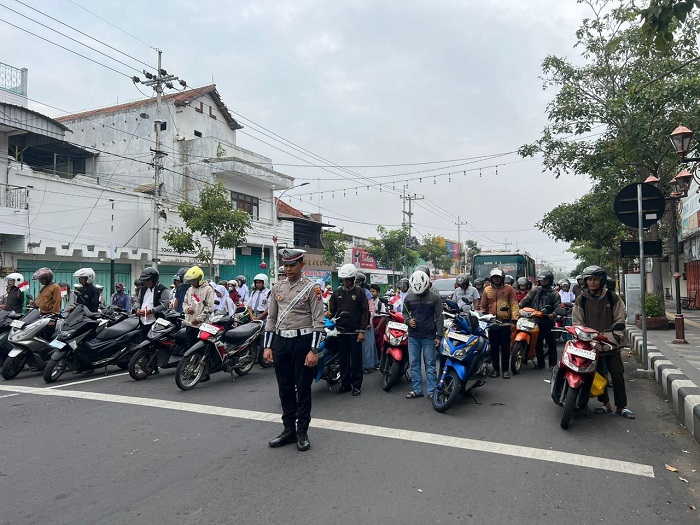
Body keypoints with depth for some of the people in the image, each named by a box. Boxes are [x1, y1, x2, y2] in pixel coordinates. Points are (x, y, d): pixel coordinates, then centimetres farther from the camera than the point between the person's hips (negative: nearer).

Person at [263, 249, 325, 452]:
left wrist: (314, 350, -15)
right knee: (285, 388, 12)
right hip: (280, 342, 5)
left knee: (303, 388, 4)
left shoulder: (311, 288, -5)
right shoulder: (278, 288, 10)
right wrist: (268, 346, 7)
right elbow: (271, 318, 13)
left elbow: (318, 321, -9)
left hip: (302, 341, -5)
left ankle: (302, 431, 17)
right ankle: (289, 430, 25)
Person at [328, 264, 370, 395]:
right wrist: (329, 314, -11)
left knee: (356, 359, 2)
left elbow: (365, 312, -5)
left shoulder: (359, 292, -3)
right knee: (343, 358, 10)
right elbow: (332, 308, 13)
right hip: (341, 331, 4)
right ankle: (345, 384, 20)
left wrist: (362, 331, -11)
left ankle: (356, 385, 11)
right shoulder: (337, 292, 10)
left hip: (355, 332, -4)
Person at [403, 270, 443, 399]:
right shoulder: (409, 296, 4)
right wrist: (408, 320, -5)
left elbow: (439, 317, -3)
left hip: (429, 336, -3)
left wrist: (439, 336, -7)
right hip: (413, 336, 4)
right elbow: (405, 312, 17)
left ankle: (432, 390, 10)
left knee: (430, 364, 2)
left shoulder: (434, 297, -5)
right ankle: (417, 390, 18)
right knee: (414, 363, 8)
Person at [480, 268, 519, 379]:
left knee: (505, 347, 2)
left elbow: (514, 305, -2)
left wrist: (514, 320, -10)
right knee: (494, 347, 8)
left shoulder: (509, 289, 3)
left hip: (505, 322, -2)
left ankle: (505, 369, 12)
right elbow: (483, 306, 14)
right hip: (492, 323, 2)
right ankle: (495, 369, 18)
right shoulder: (487, 290, 11)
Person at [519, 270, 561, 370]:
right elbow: (526, 299, 3)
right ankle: (540, 363, 22)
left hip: (548, 321, -3)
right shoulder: (535, 290, 8)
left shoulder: (554, 294, 1)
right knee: (538, 343, 11)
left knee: (551, 343, 1)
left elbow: (558, 307, -6)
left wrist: (553, 314, -24)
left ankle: (553, 364, 10)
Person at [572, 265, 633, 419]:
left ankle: (621, 406, 15)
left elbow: (620, 319, 2)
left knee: (618, 376, 3)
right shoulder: (581, 300, 2)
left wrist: (615, 337, -9)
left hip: (611, 344, -1)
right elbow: (577, 322, 1)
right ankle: (606, 404, 23)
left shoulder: (612, 297, 0)